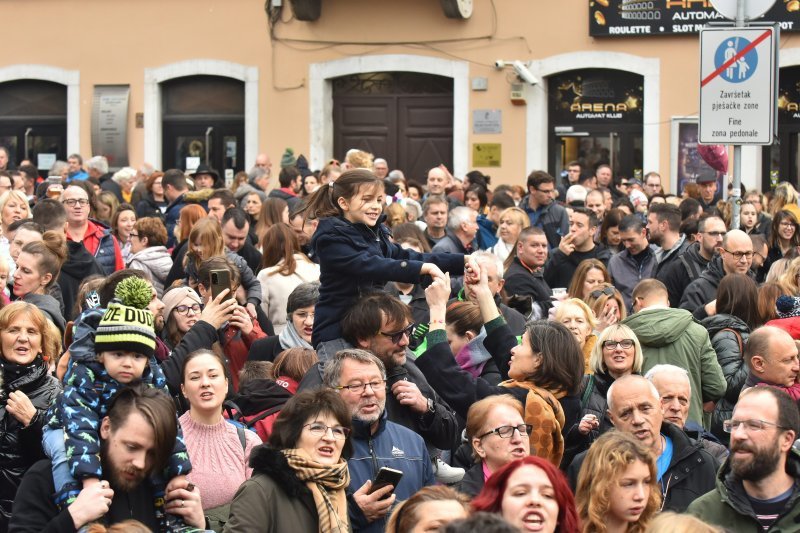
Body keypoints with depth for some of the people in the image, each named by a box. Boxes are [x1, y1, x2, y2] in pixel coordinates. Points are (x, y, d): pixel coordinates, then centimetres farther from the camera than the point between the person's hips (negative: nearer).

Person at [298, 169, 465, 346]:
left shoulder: (374, 233, 13)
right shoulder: (331, 238, -12)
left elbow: (406, 257, 5)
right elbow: (368, 266, -25)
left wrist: (464, 261, -5)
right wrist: (423, 268, -33)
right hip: (338, 333, -8)